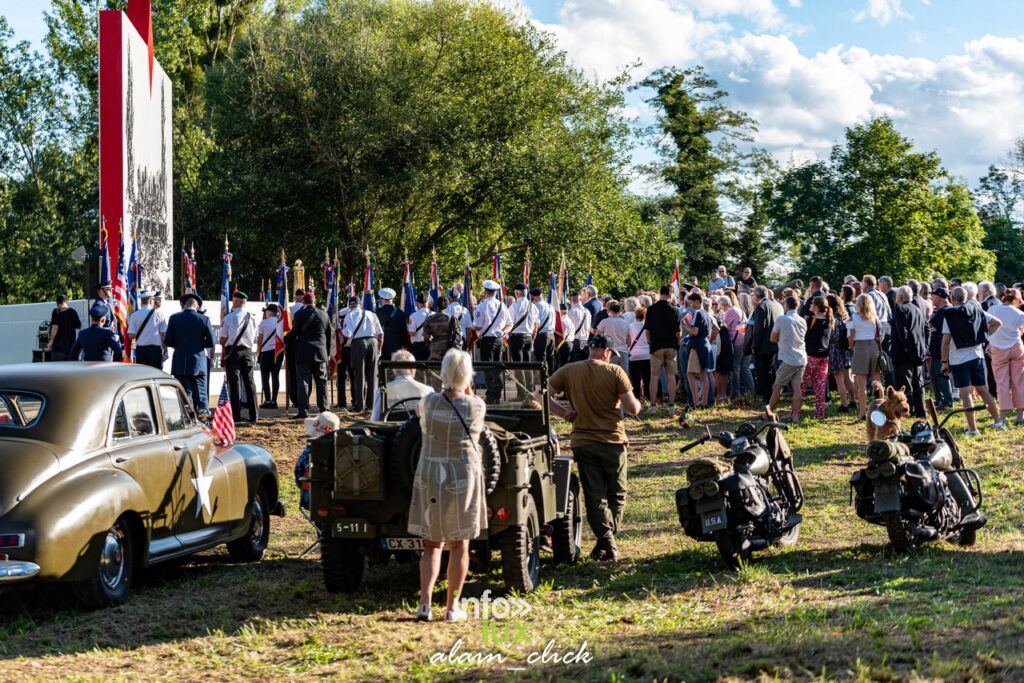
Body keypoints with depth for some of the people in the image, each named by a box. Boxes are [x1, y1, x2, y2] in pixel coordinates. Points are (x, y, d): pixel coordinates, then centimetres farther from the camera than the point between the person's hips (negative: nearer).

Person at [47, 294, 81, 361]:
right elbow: (79, 326, 10)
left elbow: (55, 327, -14)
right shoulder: (73, 312, 5)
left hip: (58, 346, -4)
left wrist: (51, 341, -9)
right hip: (71, 345, 4)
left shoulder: (57, 312, -7)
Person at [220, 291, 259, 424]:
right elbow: (254, 339, 10)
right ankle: (253, 415, 7)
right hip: (247, 351, 3)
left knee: (234, 382, -1)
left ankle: (236, 414, -3)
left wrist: (223, 352, 12)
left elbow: (223, 339, -4)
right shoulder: (251, 318, 4)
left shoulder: (229, 317, -7)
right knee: (249, 381, 7)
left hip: (233, 351, -3)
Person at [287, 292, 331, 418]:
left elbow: (294, 332, -10)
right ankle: (324, 409, 9)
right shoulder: (323, 314, 7)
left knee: (303, 381, -2)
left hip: (303, 352, -3)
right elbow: (329, 334, 11)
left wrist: (285, 338, 8)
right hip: (320, 353, 3)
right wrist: (327, 350, 20)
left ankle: (303, 411, -7)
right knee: (321, 381, 9)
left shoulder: (300, 314, -6)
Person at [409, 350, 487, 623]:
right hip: (463, 476, -2)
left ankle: (425, 603, 0)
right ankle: (452, 607, 10)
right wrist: (467, 391, 19)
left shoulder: (427, 402, -7)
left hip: (429, 477, 2)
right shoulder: (476, 406, -10)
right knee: (459, 544, 10)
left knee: (432, 544, 13)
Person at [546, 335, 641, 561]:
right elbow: (632, 408, -10)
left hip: (582, 442, 2)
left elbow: (542, 395, -4)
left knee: (595, 496, 6)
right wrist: (637, 403, 12)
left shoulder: (568, 372, 0)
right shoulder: (614, 372, -9)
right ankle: (608, 541, 9)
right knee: (616, 494, 14)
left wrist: (563, 411, 4)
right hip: (612, 441, -2)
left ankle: (606, 541, -4)